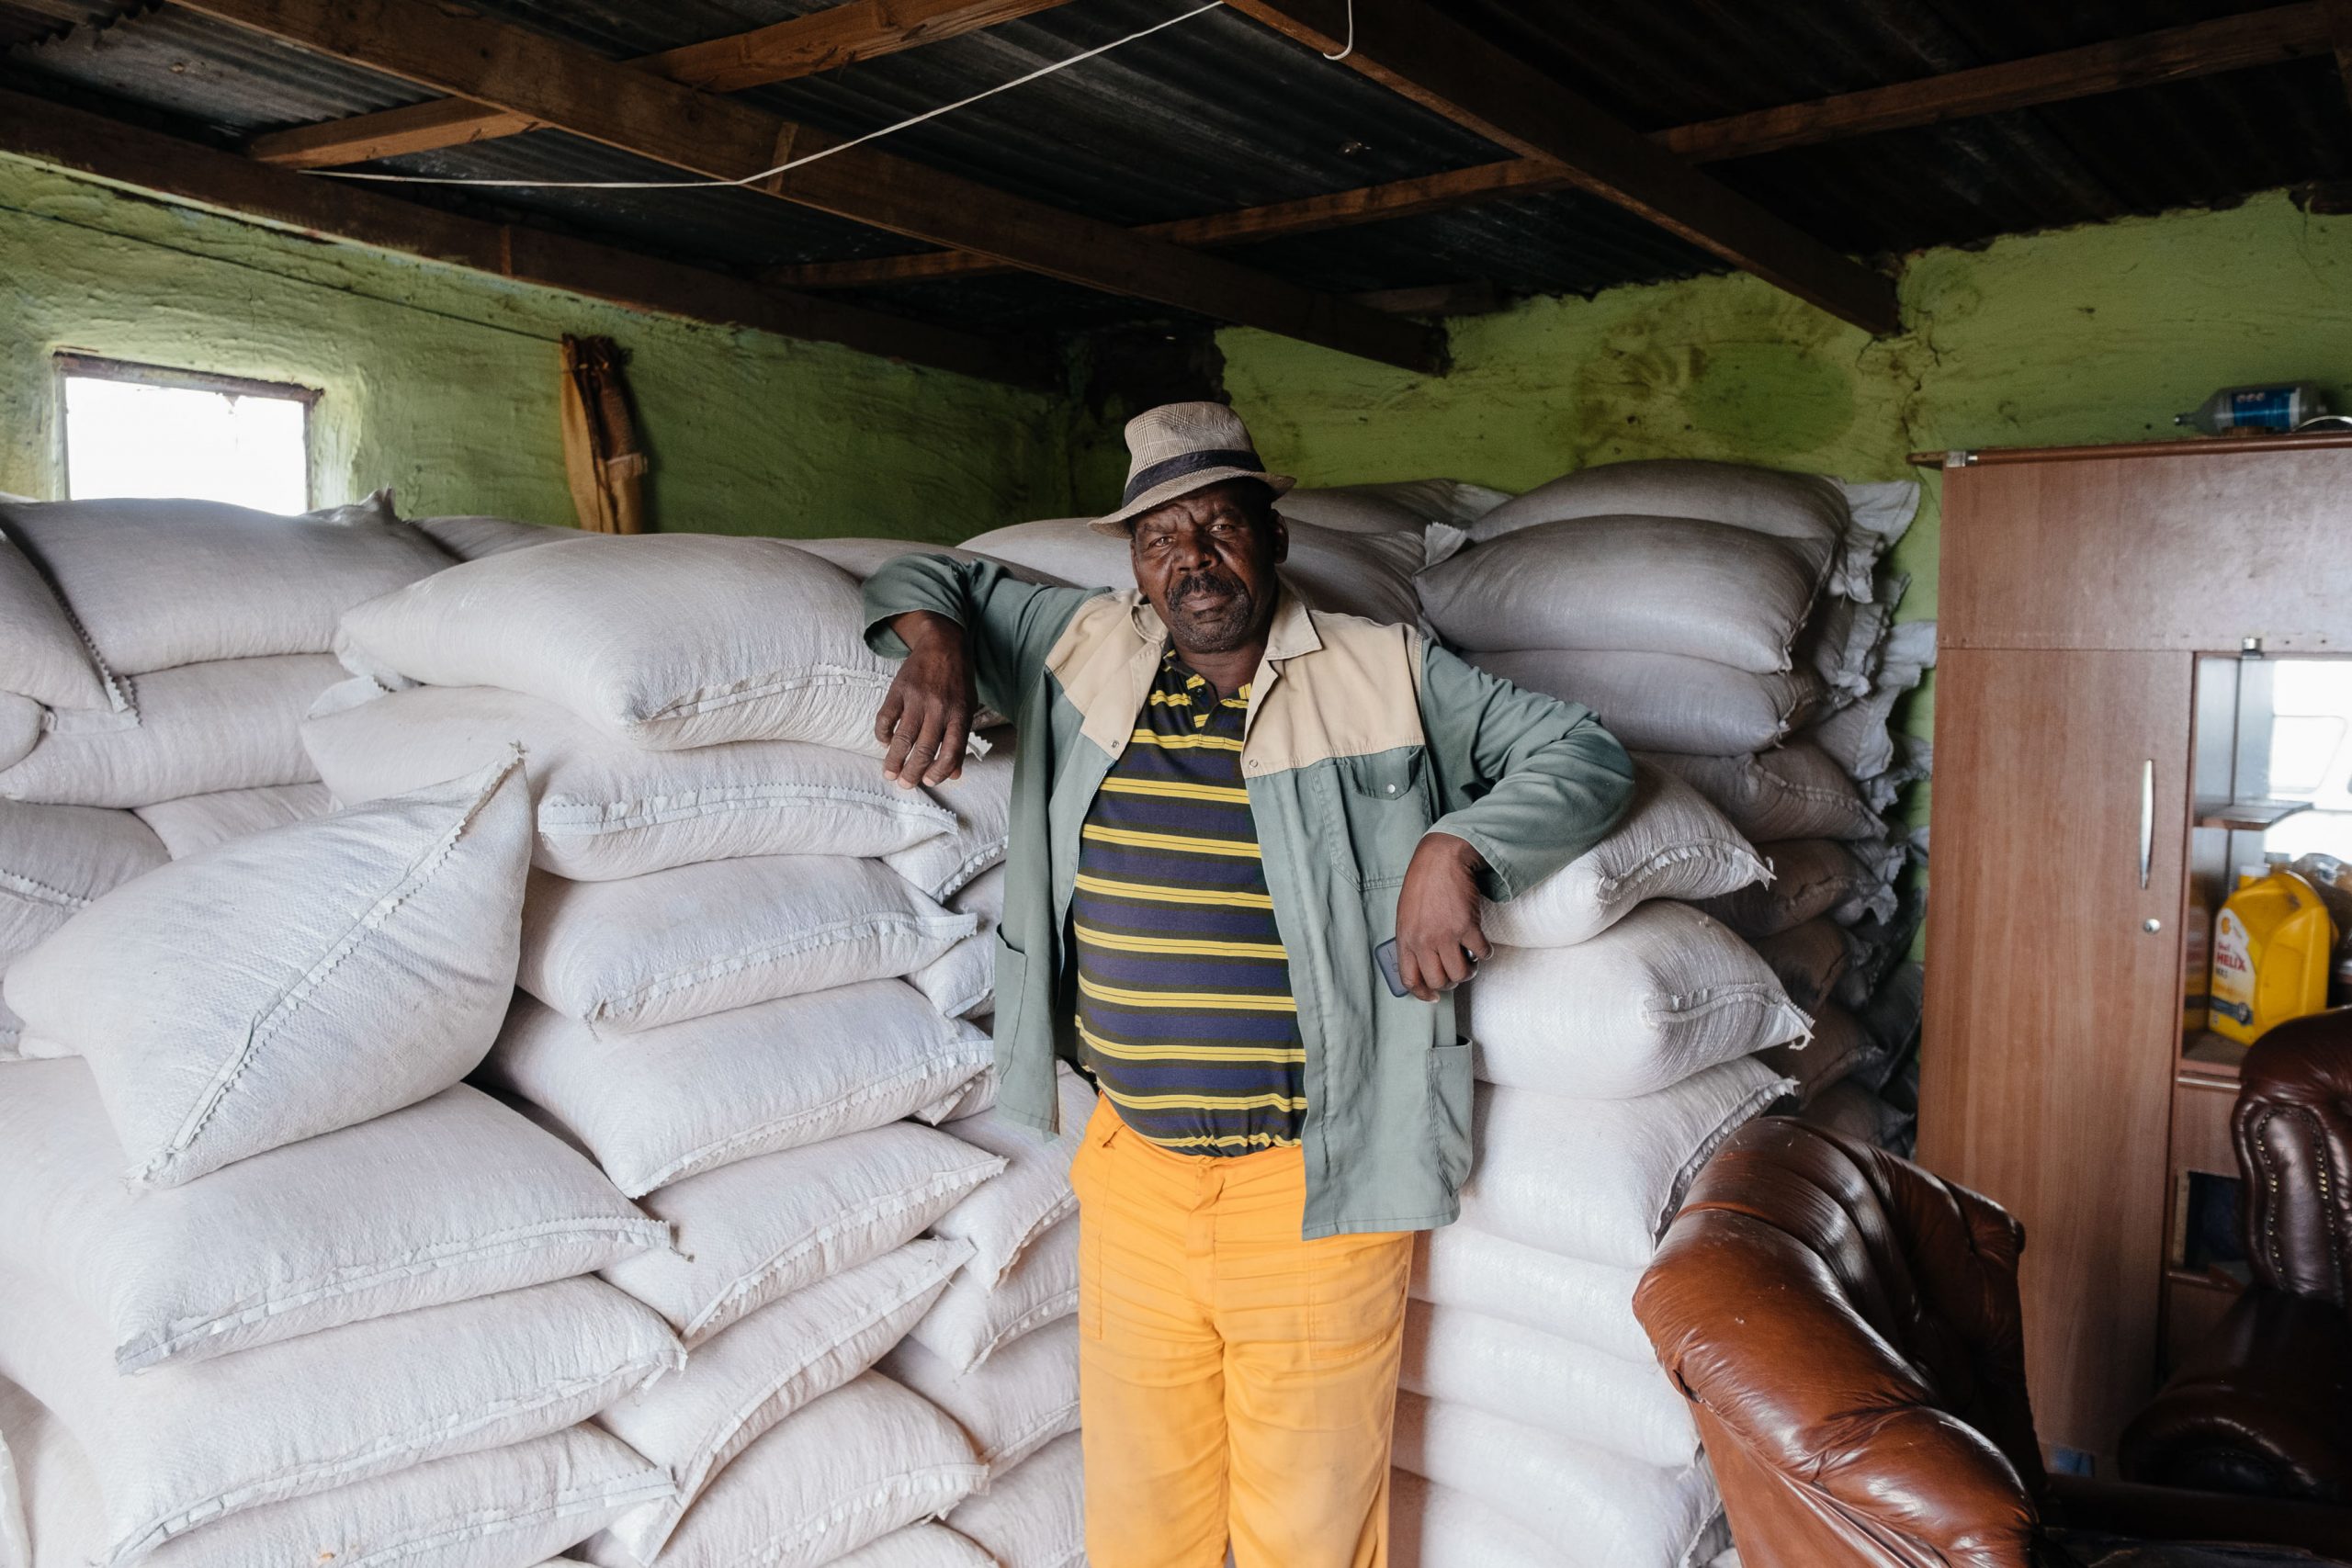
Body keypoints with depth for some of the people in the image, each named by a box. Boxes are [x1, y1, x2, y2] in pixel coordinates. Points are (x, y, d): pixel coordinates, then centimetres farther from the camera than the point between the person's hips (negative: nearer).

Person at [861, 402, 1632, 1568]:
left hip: (1314, 1183, -3)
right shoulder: (1086, 649, 5)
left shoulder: (1387, 676, -3)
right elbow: (926, 577, 17)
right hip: (1131, 1172, 3)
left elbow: (1585, 754, 0)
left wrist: (1456, 849, -17)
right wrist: (935, 645, -6)